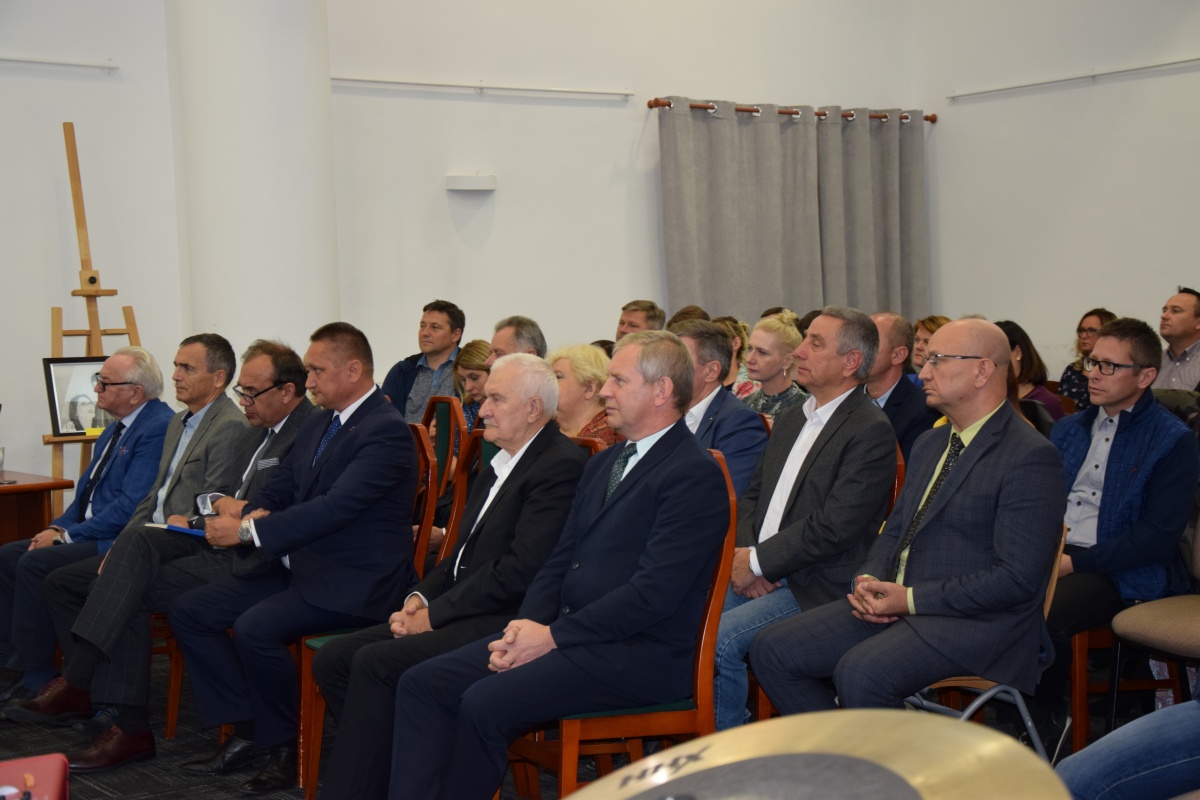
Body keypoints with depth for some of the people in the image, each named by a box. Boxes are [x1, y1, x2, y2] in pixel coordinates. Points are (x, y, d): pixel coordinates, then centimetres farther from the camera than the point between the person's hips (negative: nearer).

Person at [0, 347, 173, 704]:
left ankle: (36, 679, -10)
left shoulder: (159, 428, -16)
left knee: (35, 563, -22)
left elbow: (131, 506, -22)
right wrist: (58, 527, 2)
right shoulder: (115, 430, 17)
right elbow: (87, 490, 22)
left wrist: (67, 535, -16)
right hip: (90, 534, 10)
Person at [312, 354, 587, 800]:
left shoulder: (562, 466, -13)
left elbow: (519, 570, -20)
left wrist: (434, 614, -14)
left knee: (375, 663, -24)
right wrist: (420, 597, 3)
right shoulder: (501, 462, 18)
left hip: (502, 624, -10)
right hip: (460, 613, 10)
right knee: (332, 659, -1)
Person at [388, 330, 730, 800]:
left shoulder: (694, 475, -10)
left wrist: (553, 636, -16)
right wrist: (527, 626, -2)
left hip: (637, 654, -9)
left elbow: (654, 592, -18)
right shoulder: (602, 464, 19)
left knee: (484, 703, -26)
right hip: (562, 633, 9)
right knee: (422, 684, -6)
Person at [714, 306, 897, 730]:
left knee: (719, 640, -25)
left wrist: (758, 561, -14)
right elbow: (751, 496, 19)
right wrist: (744, 554, -1)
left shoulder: (871, 432, -10)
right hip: (756, 573, 8)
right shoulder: (790, 422, 18)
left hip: (815, 586, -8)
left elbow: (834, 526, -18)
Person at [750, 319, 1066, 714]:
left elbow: (1018, 579, -18)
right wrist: (869, 580, 0)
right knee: (772, 651, -4)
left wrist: (912, 599, -18)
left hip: (977, 622, -8)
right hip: (895, 603, 9)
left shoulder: (1031, 458, -12)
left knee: (860, 673, -33)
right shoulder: (931, 444, 17)